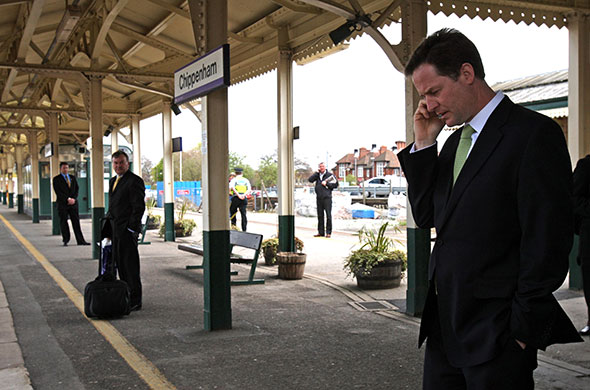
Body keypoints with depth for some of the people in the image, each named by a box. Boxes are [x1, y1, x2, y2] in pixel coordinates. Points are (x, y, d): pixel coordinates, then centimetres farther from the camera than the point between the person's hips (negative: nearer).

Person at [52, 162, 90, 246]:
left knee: (76, 222, 2)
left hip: (73, 202, 3)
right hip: (62, 204, -3)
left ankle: (80, 240, 2)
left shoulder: (73, 178, 15)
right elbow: (58, 192, -7)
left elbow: (77, 189, 10)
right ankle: (65, 241, 10)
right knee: (63, 222, 1)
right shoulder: (56, 179, 1)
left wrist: (73, 198, -6)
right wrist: (68, 199, -14)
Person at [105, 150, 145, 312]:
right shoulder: (112, 181, 18)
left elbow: (139, 207, -15)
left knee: (130, 266, -4)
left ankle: (135, 301, 3)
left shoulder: (135, 181, -11)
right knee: (120, 264, 12)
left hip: (127, 231, -9)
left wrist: (131, 229, -17)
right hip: (115, 230, 9)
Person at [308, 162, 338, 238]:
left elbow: (335, 184, 1)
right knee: (320, 215, 8)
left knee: (328, 215, -5)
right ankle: (320, 232, 14)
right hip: (319, 198, 4)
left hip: (327, 198, -4)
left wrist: (326, 183, -8)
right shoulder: (317, 175, 14)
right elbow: (310, 180, 0)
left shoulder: (330, 175, 4)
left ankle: (328, 232, -2)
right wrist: (317, 172, -1)